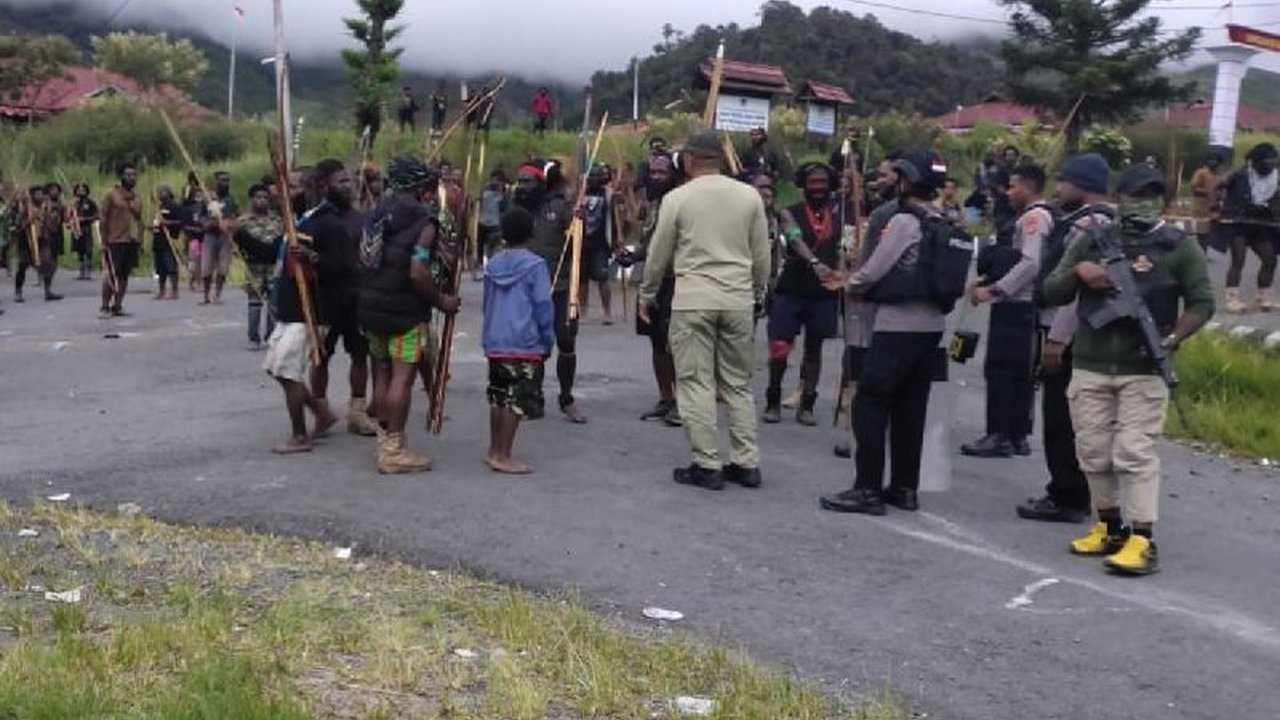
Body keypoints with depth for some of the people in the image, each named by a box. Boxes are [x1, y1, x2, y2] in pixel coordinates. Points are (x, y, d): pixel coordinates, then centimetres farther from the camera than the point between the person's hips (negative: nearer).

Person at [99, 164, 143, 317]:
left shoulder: (137, 199, 14)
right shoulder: (112, 194, -2)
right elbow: (103, 219, -3)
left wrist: (140, 240, 14)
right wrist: (104, 240, -8)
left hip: (132, 241, 5)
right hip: (115, 241, -5)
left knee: (124, 276, 7)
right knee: (112, 275, -6)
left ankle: (117, 306, 13)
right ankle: (105, 307, 1)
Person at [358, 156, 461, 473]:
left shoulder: (376, 214, 11)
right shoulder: (422, 221, -13)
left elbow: (364, 261, 13)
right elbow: (417, 273, -22)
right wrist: (440, 301, -10)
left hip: (370, 306, 8)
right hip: (404, 310, -8)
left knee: (382, 373, 15)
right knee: (402, 376, -3)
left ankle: (384, 442, 23)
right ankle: (394, 450, -2)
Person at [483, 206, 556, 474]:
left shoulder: (493, 265, 9)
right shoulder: (535, 265, -9)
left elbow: (487, 304, 15)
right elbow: (543, 308, -10)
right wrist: (548, 342, 0)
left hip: (494, 343, 7)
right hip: (526, 344, -7)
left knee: (498, 398, 16)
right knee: (517, 401, -3)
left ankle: (494, 451, 23)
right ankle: (503, 456, -2)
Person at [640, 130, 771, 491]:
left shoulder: (677, 198, -3)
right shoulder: (749, 195, 4)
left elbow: (658, 256, 4)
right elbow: (762, 256, 9)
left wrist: (646, 296, 18)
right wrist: (757, 295, 23)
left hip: (693, 301, -3)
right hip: (738, 300, 4)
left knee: (696, 383, 2)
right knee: (738, 383, 12)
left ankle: (707, 465, 2)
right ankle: (746, 462, 13)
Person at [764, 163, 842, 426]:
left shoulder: (838, 214, 8)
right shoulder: (790, 214, -3)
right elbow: (797, 241, -21)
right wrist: (815, 263, -39)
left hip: (824, 293, 3)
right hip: (791, 289, -3)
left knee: (814, 348, 8)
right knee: (779, 348, -6)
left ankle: (806, 405, 17)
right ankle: (773, 401, 12)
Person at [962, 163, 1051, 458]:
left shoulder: (1034, 217, -12)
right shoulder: (1035, 217, 18)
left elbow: (1030, 265, -23)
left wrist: (993, 290, -21)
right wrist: (987, 280, 12)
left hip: (1015, 308, -10)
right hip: (1021, 307, 10)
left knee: (1000, 370, -9)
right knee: (1020, 373, 11)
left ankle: (998, 437, -7)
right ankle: (1017, 436, 17)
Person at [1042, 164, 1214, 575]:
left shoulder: (1179, 248, 3)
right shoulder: (1093, 241, 11)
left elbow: (1202, 303, 1)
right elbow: (1052, 293, 10)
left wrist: (1173, 339, -14)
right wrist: (1077, 271, -10)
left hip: (1144, 371, -4)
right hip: (1090, 366, 4)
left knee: (1136, 453, -10)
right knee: (1093, 451, 8)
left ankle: (1142, 541, -10)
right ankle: (1110, 526, 23)